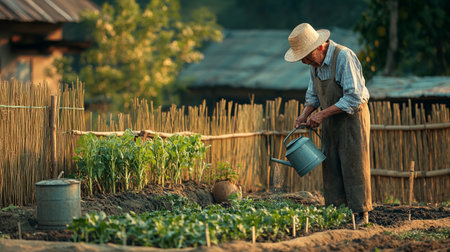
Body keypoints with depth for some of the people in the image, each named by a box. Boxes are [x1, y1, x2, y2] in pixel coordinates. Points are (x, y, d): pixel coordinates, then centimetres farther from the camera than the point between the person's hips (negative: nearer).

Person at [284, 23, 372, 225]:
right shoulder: (315, 61, 2)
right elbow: (313, 94, 16)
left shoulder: (344, 57, -23)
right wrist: (305, 114, -2)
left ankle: (361, 213, 2)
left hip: (352, 117, -7)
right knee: (331, 166, 4)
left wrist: (323, 114, -23)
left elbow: (354, 97, -25)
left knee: (353, 166, -5)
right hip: (330, 120, 7)